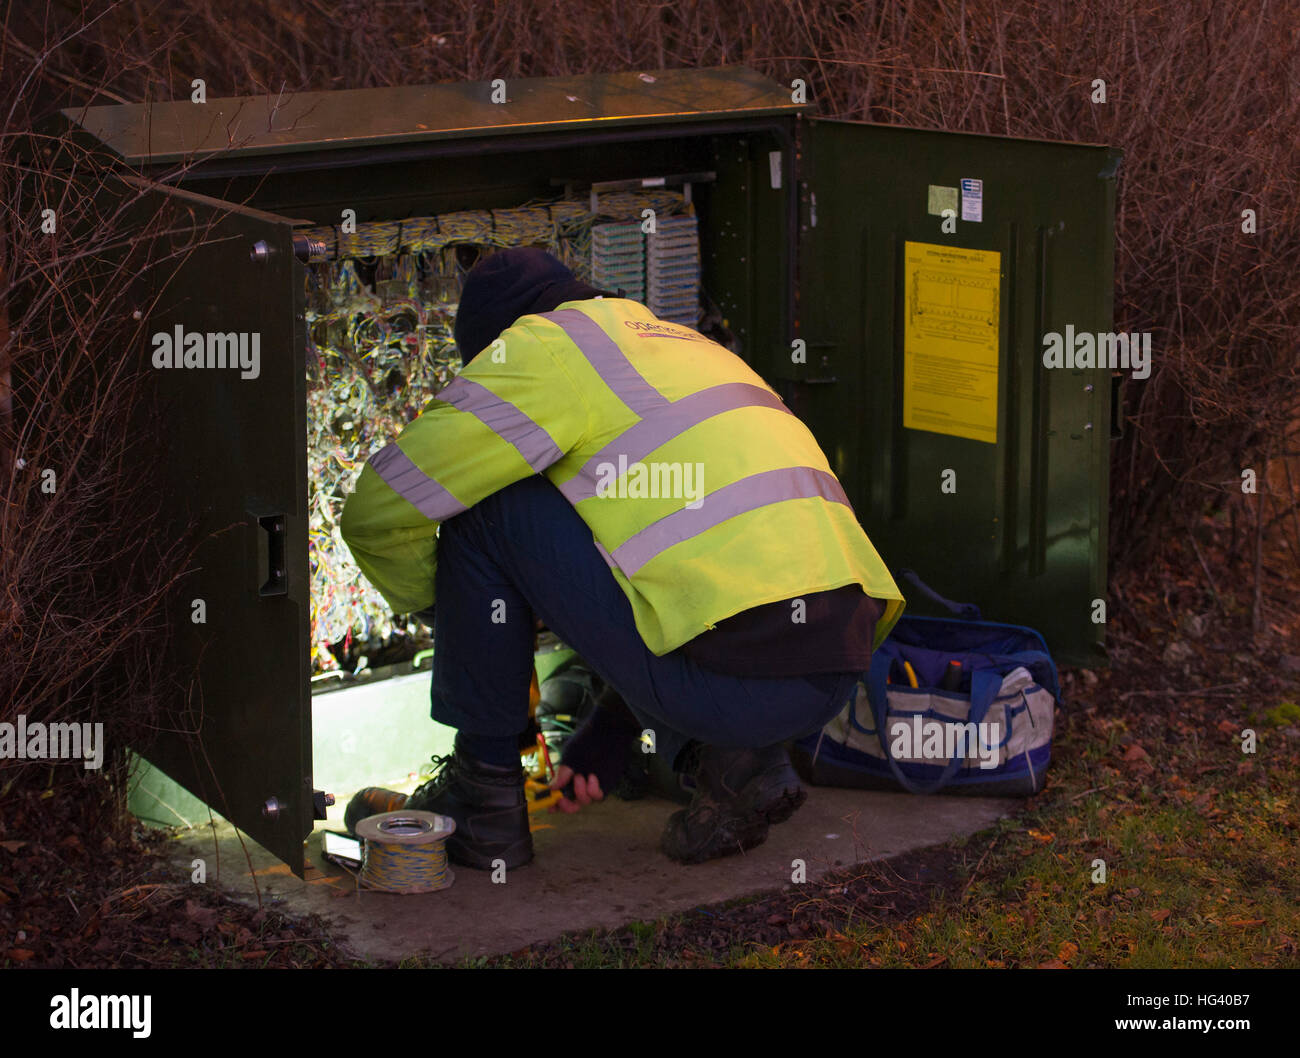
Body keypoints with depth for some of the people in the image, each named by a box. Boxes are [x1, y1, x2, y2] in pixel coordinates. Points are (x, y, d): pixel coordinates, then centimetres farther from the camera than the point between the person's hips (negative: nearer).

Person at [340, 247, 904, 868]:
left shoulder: (543, 347, 6)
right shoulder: (684, 345, 31)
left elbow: (380, 510, 4)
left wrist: (453, 619, 26)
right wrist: (603, 742, 37)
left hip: (736, 674, -8)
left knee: (486, 503, 6)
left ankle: (481, 795, 14)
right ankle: (741, 763, 13)